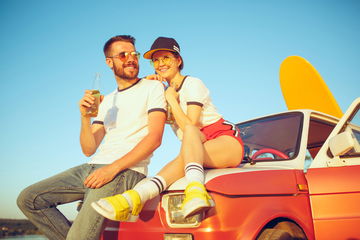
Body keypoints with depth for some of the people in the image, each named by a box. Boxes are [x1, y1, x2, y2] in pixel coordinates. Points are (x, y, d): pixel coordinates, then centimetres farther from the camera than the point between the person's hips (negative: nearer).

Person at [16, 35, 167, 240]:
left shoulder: (152, 87, 4)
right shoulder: (107, 101, 21)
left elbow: (154, 138, -10)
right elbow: (89, 149, 15)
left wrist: (113, 168, -19)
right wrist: (85, 116, -3)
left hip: (127, 171, -7)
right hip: (91, 168, 7)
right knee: (29, 200, -3)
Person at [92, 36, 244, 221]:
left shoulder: (193, 84, -4)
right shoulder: (165, 91, 17)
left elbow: (190, 126, -15)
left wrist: (171, 98, -8)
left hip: (228, 143, -5)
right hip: (197, 153, 5)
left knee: (190, 131, -36)